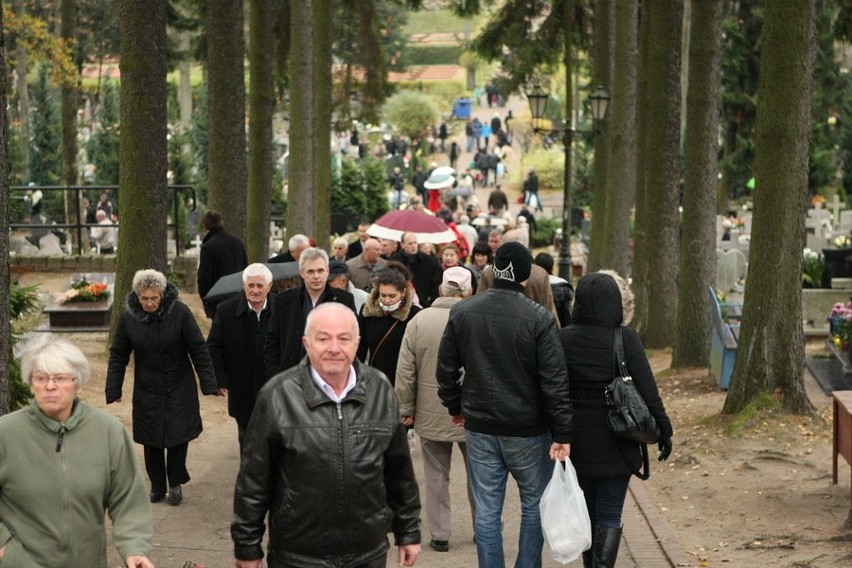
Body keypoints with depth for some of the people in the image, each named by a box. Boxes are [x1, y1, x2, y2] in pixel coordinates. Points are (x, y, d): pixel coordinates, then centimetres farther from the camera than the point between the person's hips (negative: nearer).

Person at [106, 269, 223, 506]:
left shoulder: (179, 312, -15)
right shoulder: (128, 317, -9)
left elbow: (199, 350, -9)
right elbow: (118, 355, 1)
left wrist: (210, 384, -9)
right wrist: (113, 389, -1)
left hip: (179, 388, -2)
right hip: (147, 389, 2)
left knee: (178, 435, -2)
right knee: (151, 440, 5)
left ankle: (175, 483, 16)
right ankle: (157, 486, 20)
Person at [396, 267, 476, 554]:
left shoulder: (418, 322, -6)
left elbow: (405, 372, -3)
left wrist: (406, 409, 7)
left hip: (431, 414, 1)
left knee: (436, 476, 12)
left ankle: (440, 535, 16)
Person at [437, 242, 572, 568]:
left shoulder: (462, 313, -2)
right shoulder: (538, 318, -13)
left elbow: (446, 369, 6)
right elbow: (555, 380, -14)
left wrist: (455, 407, 22)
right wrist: (563, 433, -10)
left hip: (479, 428, 3)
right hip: (528, 430, -3)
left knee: (487, 511, 7)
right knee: (535, 505, 13)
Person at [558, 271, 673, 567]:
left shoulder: (563, 338, -6)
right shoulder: (626, 339, -12)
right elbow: (648, 391, -10)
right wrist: (664, 431, 1)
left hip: (577, 441, 3)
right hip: (615, 443, -2)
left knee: (586, 511, 20)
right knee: (609, 516, 4)